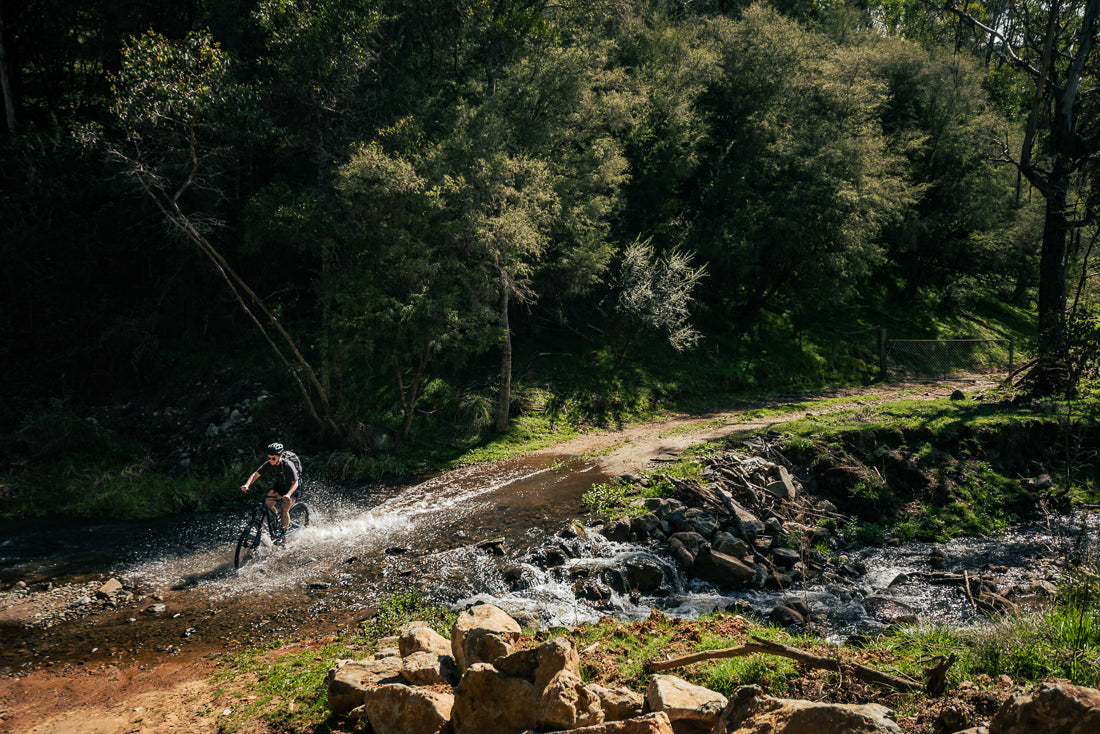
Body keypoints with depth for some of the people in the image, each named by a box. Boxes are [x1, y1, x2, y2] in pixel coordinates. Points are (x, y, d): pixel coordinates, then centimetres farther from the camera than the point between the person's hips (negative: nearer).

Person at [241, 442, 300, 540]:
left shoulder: (288, 465, -31)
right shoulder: (268, 464, -17)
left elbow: (295, 483, -32)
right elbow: (256, 474, -14)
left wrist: (288, 494, -49)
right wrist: (247, 485, -31)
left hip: (290, 489, -5)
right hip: (278, 486, 5)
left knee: (284, 510, -20)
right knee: (268, 503, -17)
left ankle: (284, 532, 0)